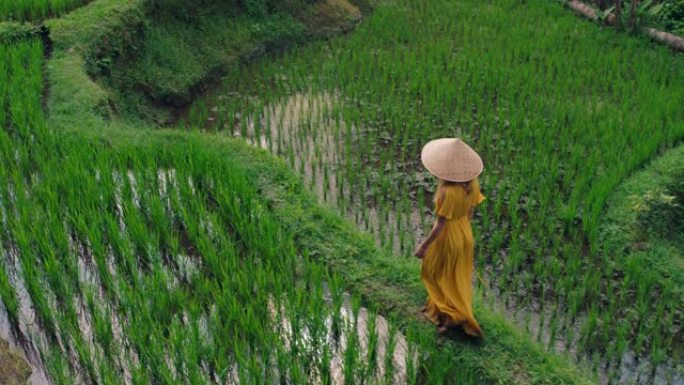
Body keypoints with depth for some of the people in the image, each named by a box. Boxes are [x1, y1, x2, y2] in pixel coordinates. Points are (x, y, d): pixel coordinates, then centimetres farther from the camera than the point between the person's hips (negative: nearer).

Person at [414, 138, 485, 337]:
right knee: (457, 276, 24)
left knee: (435, 274, 18)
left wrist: (424, 246, -13)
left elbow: (440, 225, -25)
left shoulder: (448, 192, -34)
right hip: (465, 233, 7)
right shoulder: (472, 182, -13)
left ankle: (454, 315, 22)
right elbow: (470, 211, 2)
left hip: (448, 236, -7)